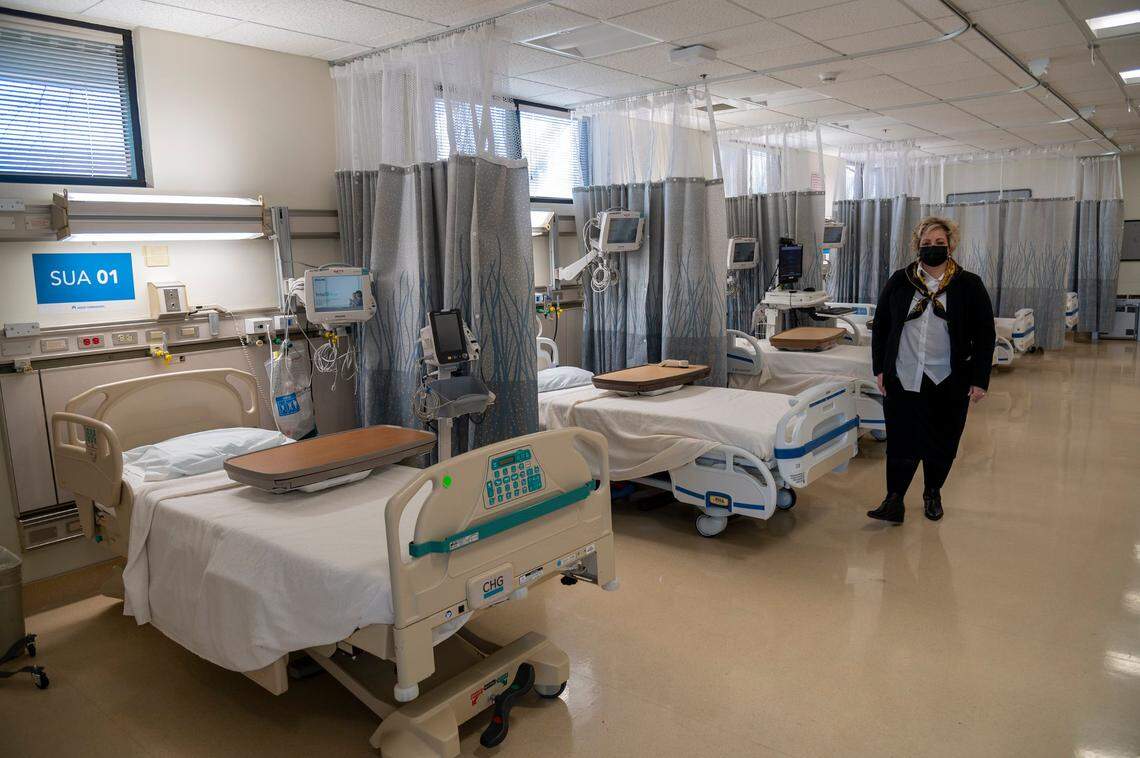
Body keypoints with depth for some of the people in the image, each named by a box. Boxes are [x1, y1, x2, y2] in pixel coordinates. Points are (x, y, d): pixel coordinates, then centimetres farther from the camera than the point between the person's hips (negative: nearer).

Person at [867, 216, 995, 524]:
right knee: (901, 441, -1)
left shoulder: (969, 285, -1)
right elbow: (880, 326, 8)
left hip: (949, 383, 0)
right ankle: (894, 501, 6)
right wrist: (880, 368, 3)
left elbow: (985, 335, 1)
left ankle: (932, 493, 31)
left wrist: (980, 380, -4)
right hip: (903, 379, 0)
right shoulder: (899, 282, 3)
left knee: (942, 443, 10)